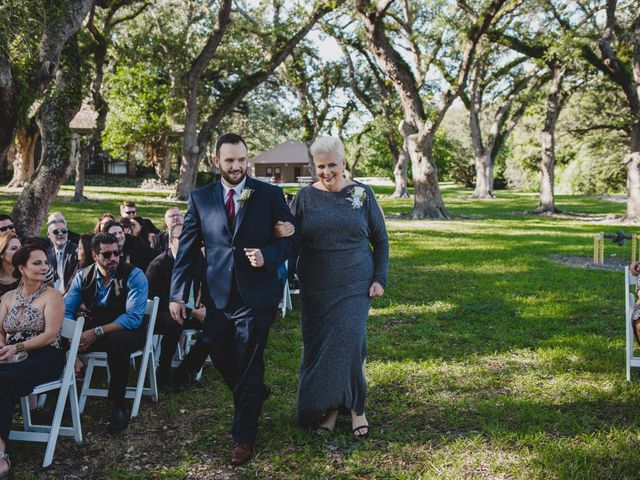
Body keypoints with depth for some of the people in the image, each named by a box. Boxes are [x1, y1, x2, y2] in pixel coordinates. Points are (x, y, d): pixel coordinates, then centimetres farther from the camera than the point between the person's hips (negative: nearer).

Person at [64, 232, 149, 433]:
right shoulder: (83, 276, 1)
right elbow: (66, 309, -4)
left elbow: (133, 317, -22)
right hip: (92, 331, 4)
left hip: (126, 331, -4)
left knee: (116, 341, -38)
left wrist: (98, 332, -30)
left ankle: (118, 407, -24)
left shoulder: (134, 276, -13)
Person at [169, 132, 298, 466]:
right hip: (218, 295, 3)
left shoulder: (269, 194, -3)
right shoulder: (200, 198, 3)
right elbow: (187, 250, 4)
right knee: (220, 357, 13)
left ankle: (244, 436, 19)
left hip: (256, 295, -3)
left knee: (248, 364, 3)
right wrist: (177, 294, 1)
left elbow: (291, 239, 1)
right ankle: (254, 393, 44)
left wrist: (268, 256, -18)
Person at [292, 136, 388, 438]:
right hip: (315, 290, 2)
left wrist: (380, 279, -2)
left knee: (350, 346, -7)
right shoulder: (305, 197, 2)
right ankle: (328, 409, 20)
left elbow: (380, 240, 6)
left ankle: (356, 407, 12)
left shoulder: (362, 194, 1)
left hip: (355, 286, -2)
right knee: (318, 348, 5)